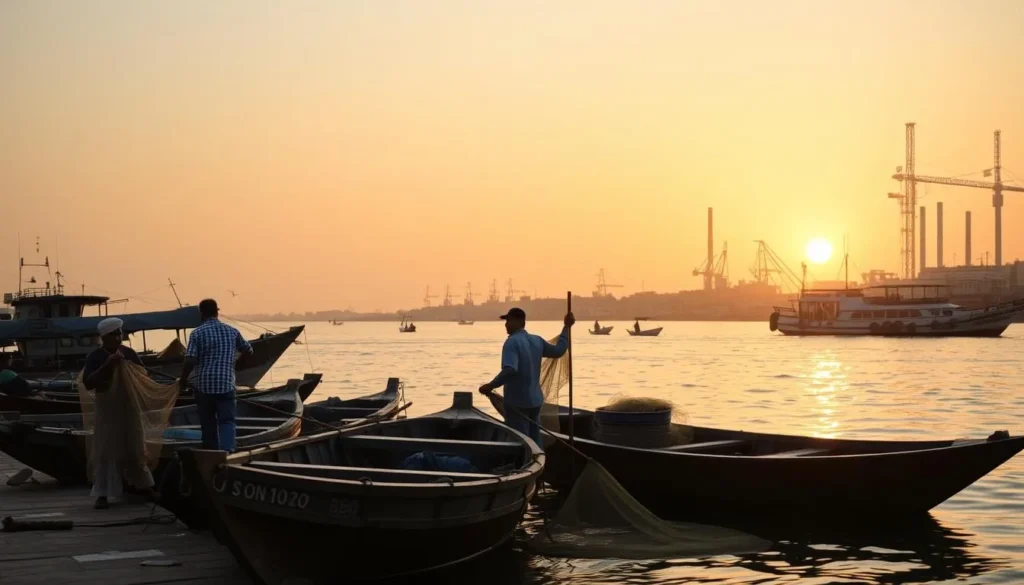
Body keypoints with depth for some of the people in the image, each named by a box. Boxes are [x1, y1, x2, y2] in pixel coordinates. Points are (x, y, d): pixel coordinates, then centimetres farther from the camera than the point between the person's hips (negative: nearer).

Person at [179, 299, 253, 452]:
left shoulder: (197, 333, -4)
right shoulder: (232, 331, 5)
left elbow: (190, 361, -13)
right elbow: (248, 351, 18)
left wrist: (183, 379, 3)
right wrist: (235, 362, 36)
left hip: (204, 385, -1)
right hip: (226, 385, 1)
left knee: (208, 424, 13)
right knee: (227, 421, -2)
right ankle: (227, 450, -25)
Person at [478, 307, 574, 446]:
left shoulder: (512, 342, -17)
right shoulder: (537, 340, 6)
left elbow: (510, 370, -30)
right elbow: (558, 351, 19)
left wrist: (491, 385, -22)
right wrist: (566, 327, 28)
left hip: (517, 401, -7)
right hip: (534, 400, 7)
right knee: (535, 441, 13)